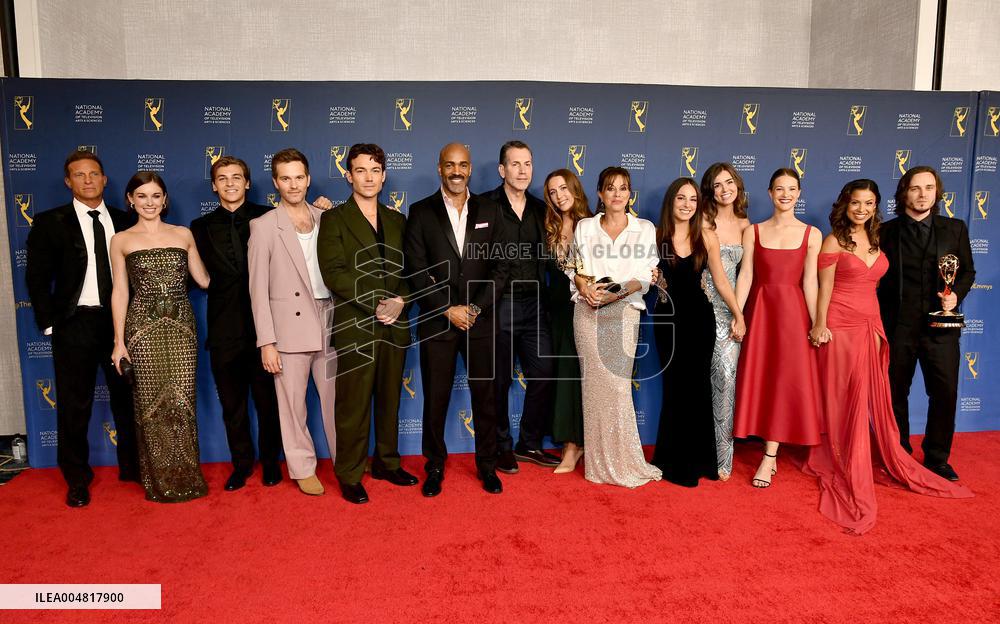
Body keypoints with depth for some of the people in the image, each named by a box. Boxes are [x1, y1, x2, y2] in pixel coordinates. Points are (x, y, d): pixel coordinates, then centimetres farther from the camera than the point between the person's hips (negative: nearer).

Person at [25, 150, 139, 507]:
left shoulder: (125, 222, 7)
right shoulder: (50, 223, 0)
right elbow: (37, 278, 0)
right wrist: (49, 324, -6)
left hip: (120, 321, 2)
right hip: (75, 324, -2)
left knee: (127, 397, 11)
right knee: (74, 406, 6)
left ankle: (131, 466, 27)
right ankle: (77, 480, 21)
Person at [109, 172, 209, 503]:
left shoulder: (184, 234, 10)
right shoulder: (121, 240, 6)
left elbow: (205, 279, 12)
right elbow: (120, 292, 4)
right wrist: (119, 341, 0)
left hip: (181, 327, 1)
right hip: (144, 328, -1)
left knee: (182, 402, -1)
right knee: (151, 404, 3)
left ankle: (187, 477, 13)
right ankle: (159, 481, 17)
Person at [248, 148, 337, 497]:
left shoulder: (326, 219, 8)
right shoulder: (263, 226, -2)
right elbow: (258, 289, -5)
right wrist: (266, 342, -8)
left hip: (329, 323, 3)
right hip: (290, 327, -3)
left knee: (336, 399, 9)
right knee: (292, 405, 7)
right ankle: (303, 469, 23)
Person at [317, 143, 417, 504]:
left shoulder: (397, 221, 15)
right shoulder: (334, 219, 1)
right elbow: (334, 273, -10)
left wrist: (399, 301, -8)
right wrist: (376, 304, -17)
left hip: (394, 325, 4)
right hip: (355, 327, -4)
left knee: (390, 401, 12)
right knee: (354, 406, 1)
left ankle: (387, 463, 27)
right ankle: (350, 475, 15)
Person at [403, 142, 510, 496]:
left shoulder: (489, 211, 7)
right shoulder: (421, 212, 1)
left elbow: (500, 268, 3)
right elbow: (417, 271, -4)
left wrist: (476, 308, -9)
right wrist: (449, 310, -12)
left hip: (481, 319, 2)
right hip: (437, 321, -1)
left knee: (485, 395, 8)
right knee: (436, 397, 6)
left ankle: (487, 464, 24)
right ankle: (435, 466, 23)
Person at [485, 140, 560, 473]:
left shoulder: (540, 209, 12)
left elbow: (543, 258, 16)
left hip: (533, 305, 5)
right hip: (498, 305, -5)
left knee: (543, 374, 5)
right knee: (499, 381, 5)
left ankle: (530, 444, 22)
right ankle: (502, 448, 21)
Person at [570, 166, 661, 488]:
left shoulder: (644, 229, 8)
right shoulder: (585, 227, 13)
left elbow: (645, 277, 0)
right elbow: (576, 270, 11)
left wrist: (617, 292, -16)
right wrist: (585, 288, -9)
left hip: (623, 311, -1)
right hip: (588, 312, 1)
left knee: (618, 384, -6)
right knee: (595, 384, 2)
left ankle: (624, 460, 6)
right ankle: (600, 461, 12)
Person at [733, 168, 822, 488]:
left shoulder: (811, 234, 2)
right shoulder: (753, 231, 4)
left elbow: (809, 281, -1)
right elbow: (745, 276, -1)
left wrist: (817, 322, -6)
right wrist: (737, 315, -9)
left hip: (793, 310, -1)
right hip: (760, 309, 1)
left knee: (786, 378, -1)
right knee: (761, 378, 3)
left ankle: (769, 457, 6)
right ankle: (772, 453, 17)